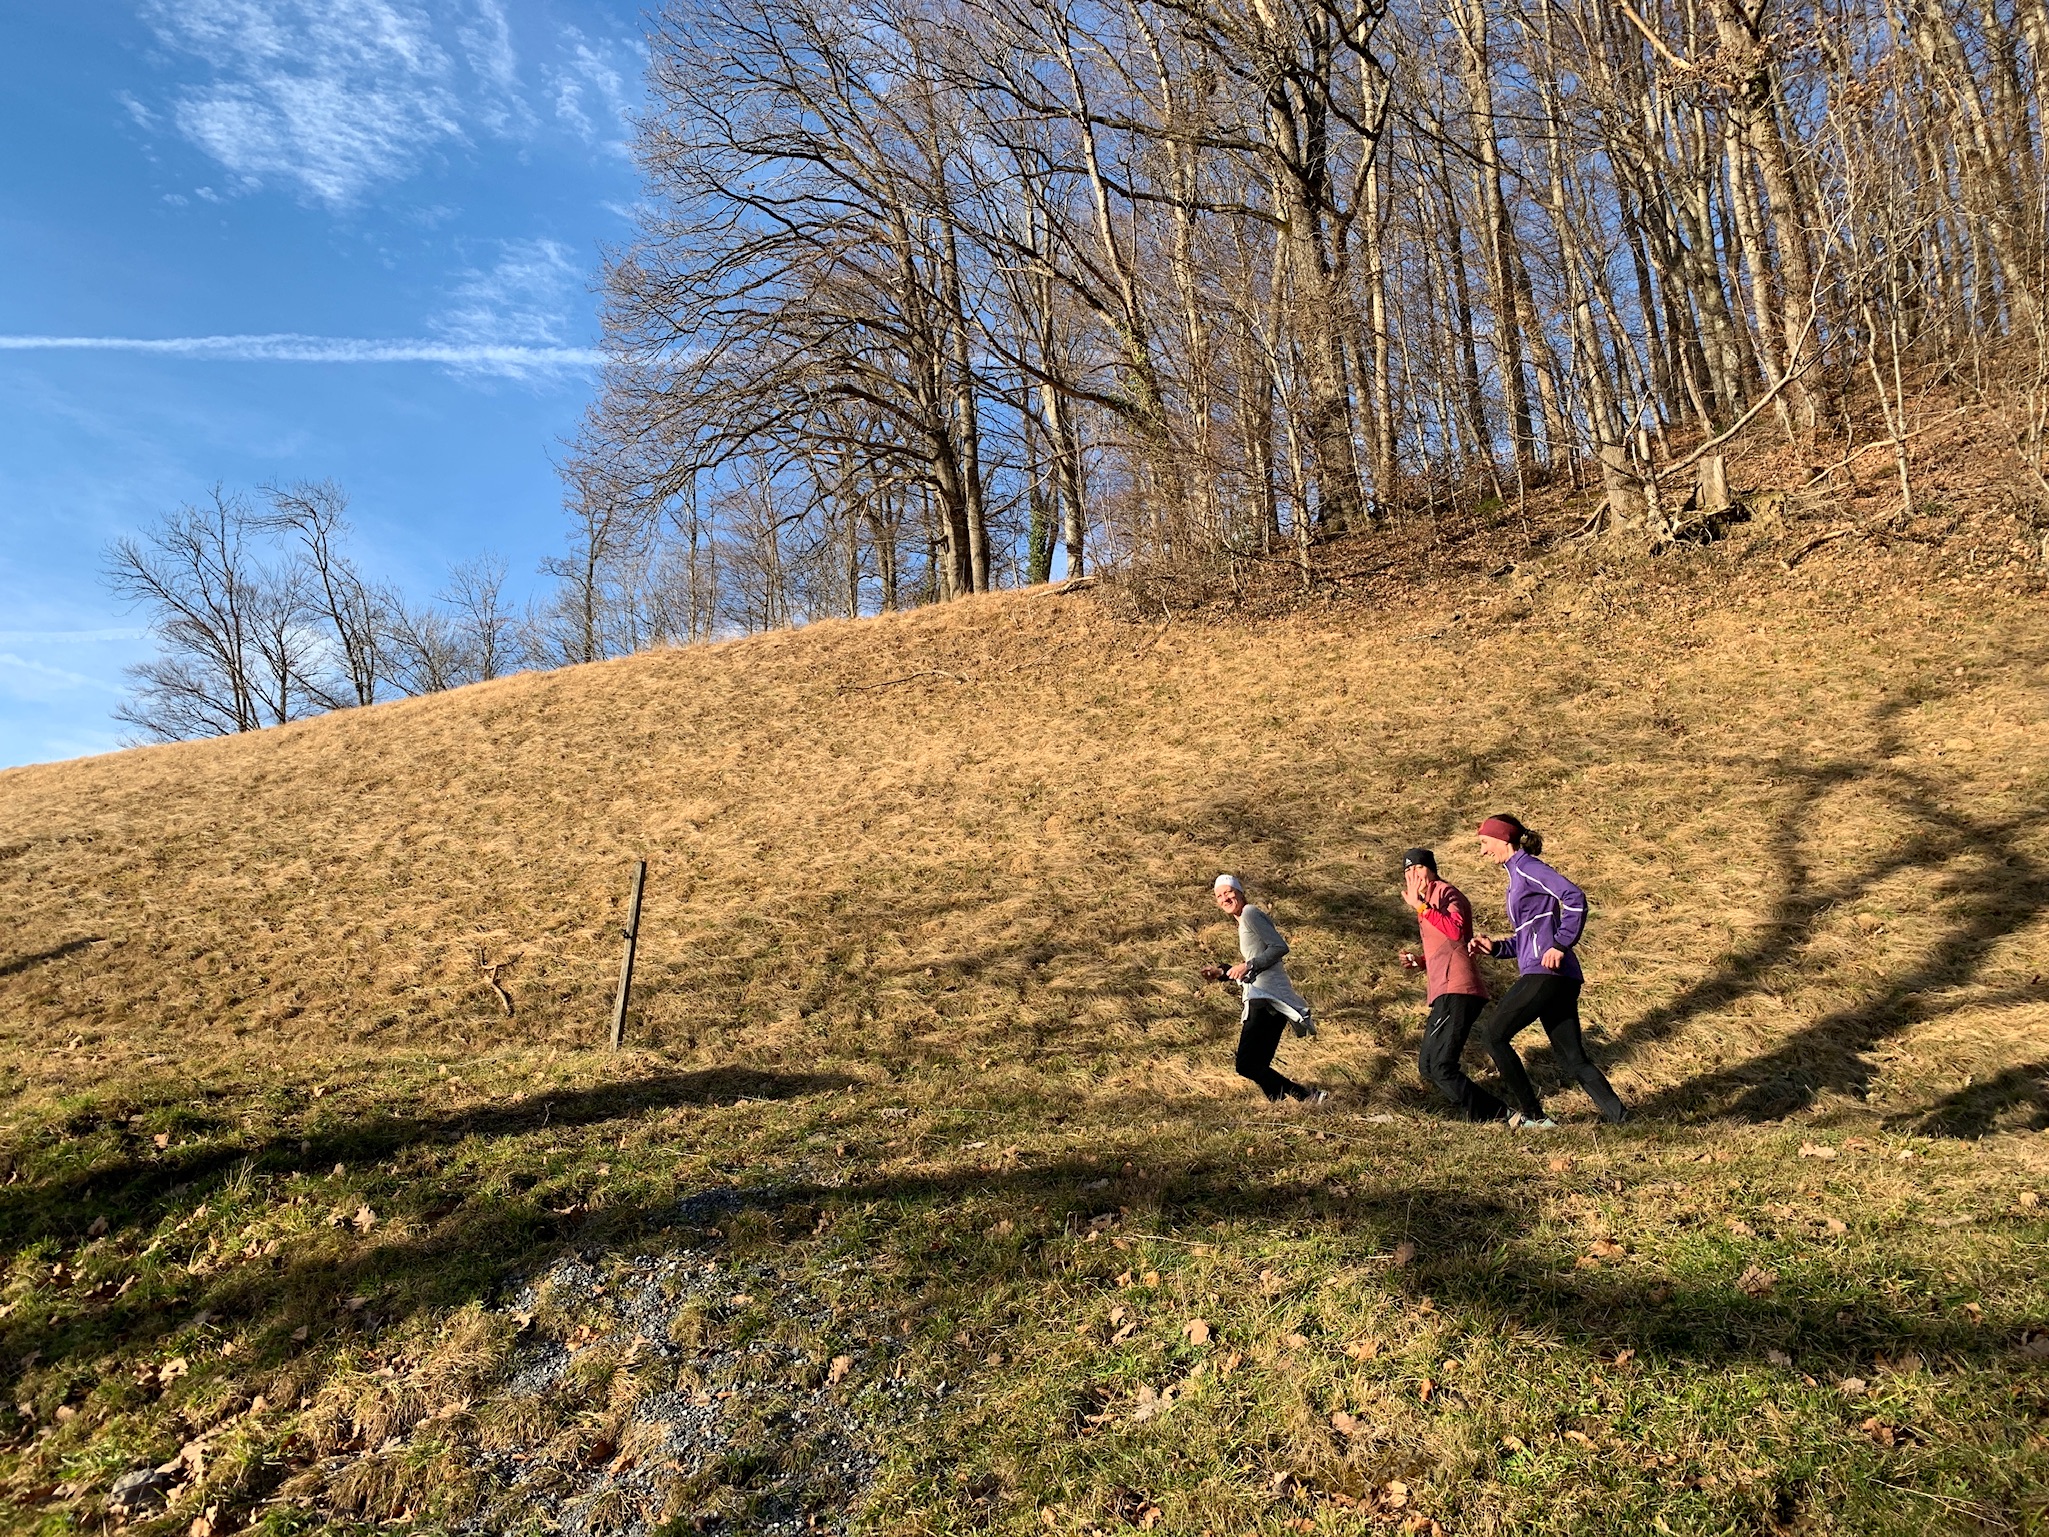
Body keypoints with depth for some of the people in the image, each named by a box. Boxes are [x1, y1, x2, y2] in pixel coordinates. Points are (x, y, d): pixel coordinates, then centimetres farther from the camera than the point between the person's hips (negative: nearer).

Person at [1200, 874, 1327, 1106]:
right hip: (1260, 999, 10)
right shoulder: (1243, 923, 25)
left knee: (1248, 1066, -14)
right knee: (1257, 1067, 8)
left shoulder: (1250, 913, -3)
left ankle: (1308, 1097, -14)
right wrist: (1222, 973, 21)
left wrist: (1248, 966, -16)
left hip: (1267, 999, -10)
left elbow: (1280, 947, -14)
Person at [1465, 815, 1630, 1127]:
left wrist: (1560, 945, -22)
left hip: (1545, 973, -10)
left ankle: (1532, 1115, 2)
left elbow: (1574, 897, -19)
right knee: (1573, 1058, 8)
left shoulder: (1526, 867, -4)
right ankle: (1618, 1117, 3)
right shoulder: (1517, 877, 24)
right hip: (1561, 979, 10)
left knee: (1493, 1035, -2)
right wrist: (1494, 947, 12)